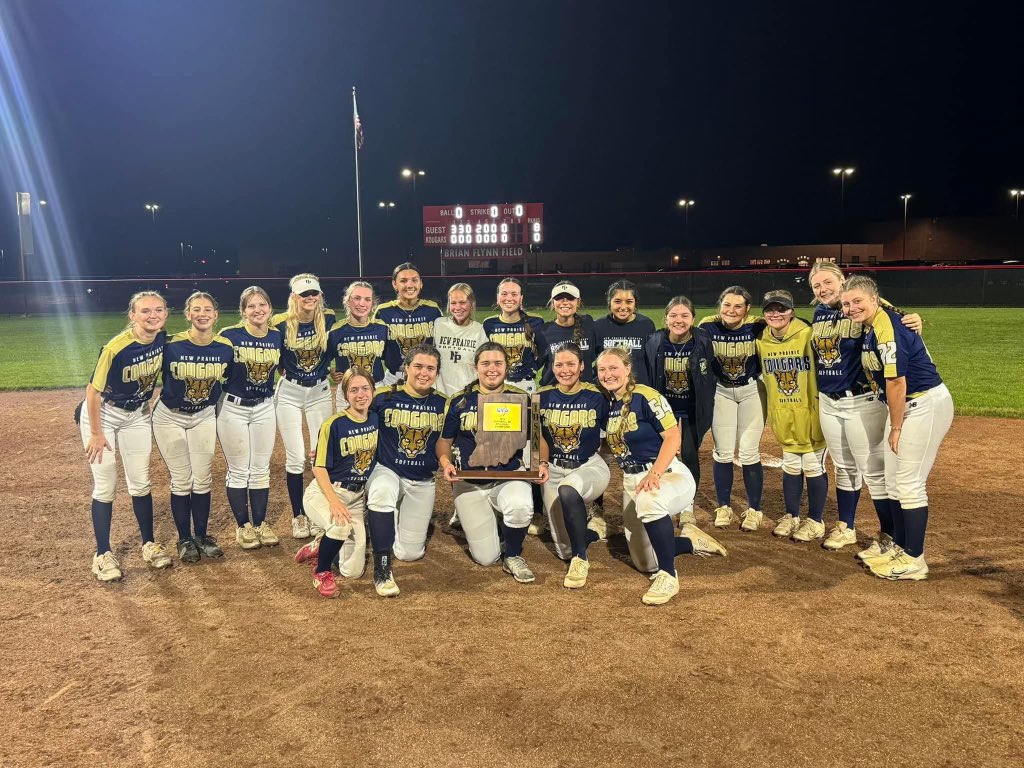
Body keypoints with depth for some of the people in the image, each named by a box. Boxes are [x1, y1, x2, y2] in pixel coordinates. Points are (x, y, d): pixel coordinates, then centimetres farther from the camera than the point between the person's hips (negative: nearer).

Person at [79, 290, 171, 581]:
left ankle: (149, 545, 22)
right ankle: (103, 555, 9)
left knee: (141, 482, 10)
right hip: (103, 414, -5)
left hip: (138, 415, 5)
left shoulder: (164, 340, -14)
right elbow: (93, 391, -20)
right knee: (105, 486, -2)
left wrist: (149, 404, 8)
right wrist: (96, 434, -17)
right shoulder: (116, 347, -29)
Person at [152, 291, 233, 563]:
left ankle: (202, 536, 23)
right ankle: (184, 540, 18)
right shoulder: (172, 345, -21)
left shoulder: (226, 347, -12)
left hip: (205, 416, 3)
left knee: (203, 479, 7)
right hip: (170, 417, -2)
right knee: (181, 481, 3)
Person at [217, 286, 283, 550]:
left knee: (261, 470, 12)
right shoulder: (229, 335, -14)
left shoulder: (278, 336, -3)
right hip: (233, 409, -3)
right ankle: (243, 526, 20)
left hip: (264, 408, 3)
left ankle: (261, 524, 24)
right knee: (238, 471, 7)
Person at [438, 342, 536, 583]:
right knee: (486, 558, -2)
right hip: (469, 483, 0)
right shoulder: (459, 401, 1)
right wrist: (445, 462, -12)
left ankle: (513, 557, -4)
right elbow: (445, 440, 8)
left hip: (510, 476, 0)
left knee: (520, 507, -37)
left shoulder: (521, 398, 2)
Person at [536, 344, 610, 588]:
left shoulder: (596, 396, -8)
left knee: (567, 490, -42)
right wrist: (542, 463, -4)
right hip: (554, 470, 4)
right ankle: (591, 529, 34)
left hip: (590, 467, -3)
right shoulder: (544, 396, 0)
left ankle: (581, 559, -23)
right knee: (565, 551, -1)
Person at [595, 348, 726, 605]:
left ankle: (668, 575, -28)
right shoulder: (610, 404, 9)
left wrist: (654, 474, -29)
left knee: (649, 499, -44)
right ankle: (691, 541, 34)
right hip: (631, 481, 8)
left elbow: (673, 437, -20)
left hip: (666, 473, -8)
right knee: (645, 564, 9)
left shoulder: (646, 397, -13)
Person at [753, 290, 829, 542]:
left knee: (813, 465, 6)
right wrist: (771, 410, 13)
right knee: (790, 466, 14)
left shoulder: (808, 335, -15)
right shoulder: (761, 341, 1)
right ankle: (791, 516, 28)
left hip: (811, 414, -4)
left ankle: (815, 521, 19)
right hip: (784, 417, 4)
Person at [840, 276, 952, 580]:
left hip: (925, 406, -10)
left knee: (909, 483, -6)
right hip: (904, 406, 10)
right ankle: (899, 548, 28)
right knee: (893, 481, 16)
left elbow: (896, 383, -22)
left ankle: (914, 560, 3)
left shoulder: (886, 328, -22)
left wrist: (896, 427, -13)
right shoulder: (872, 325, 7)